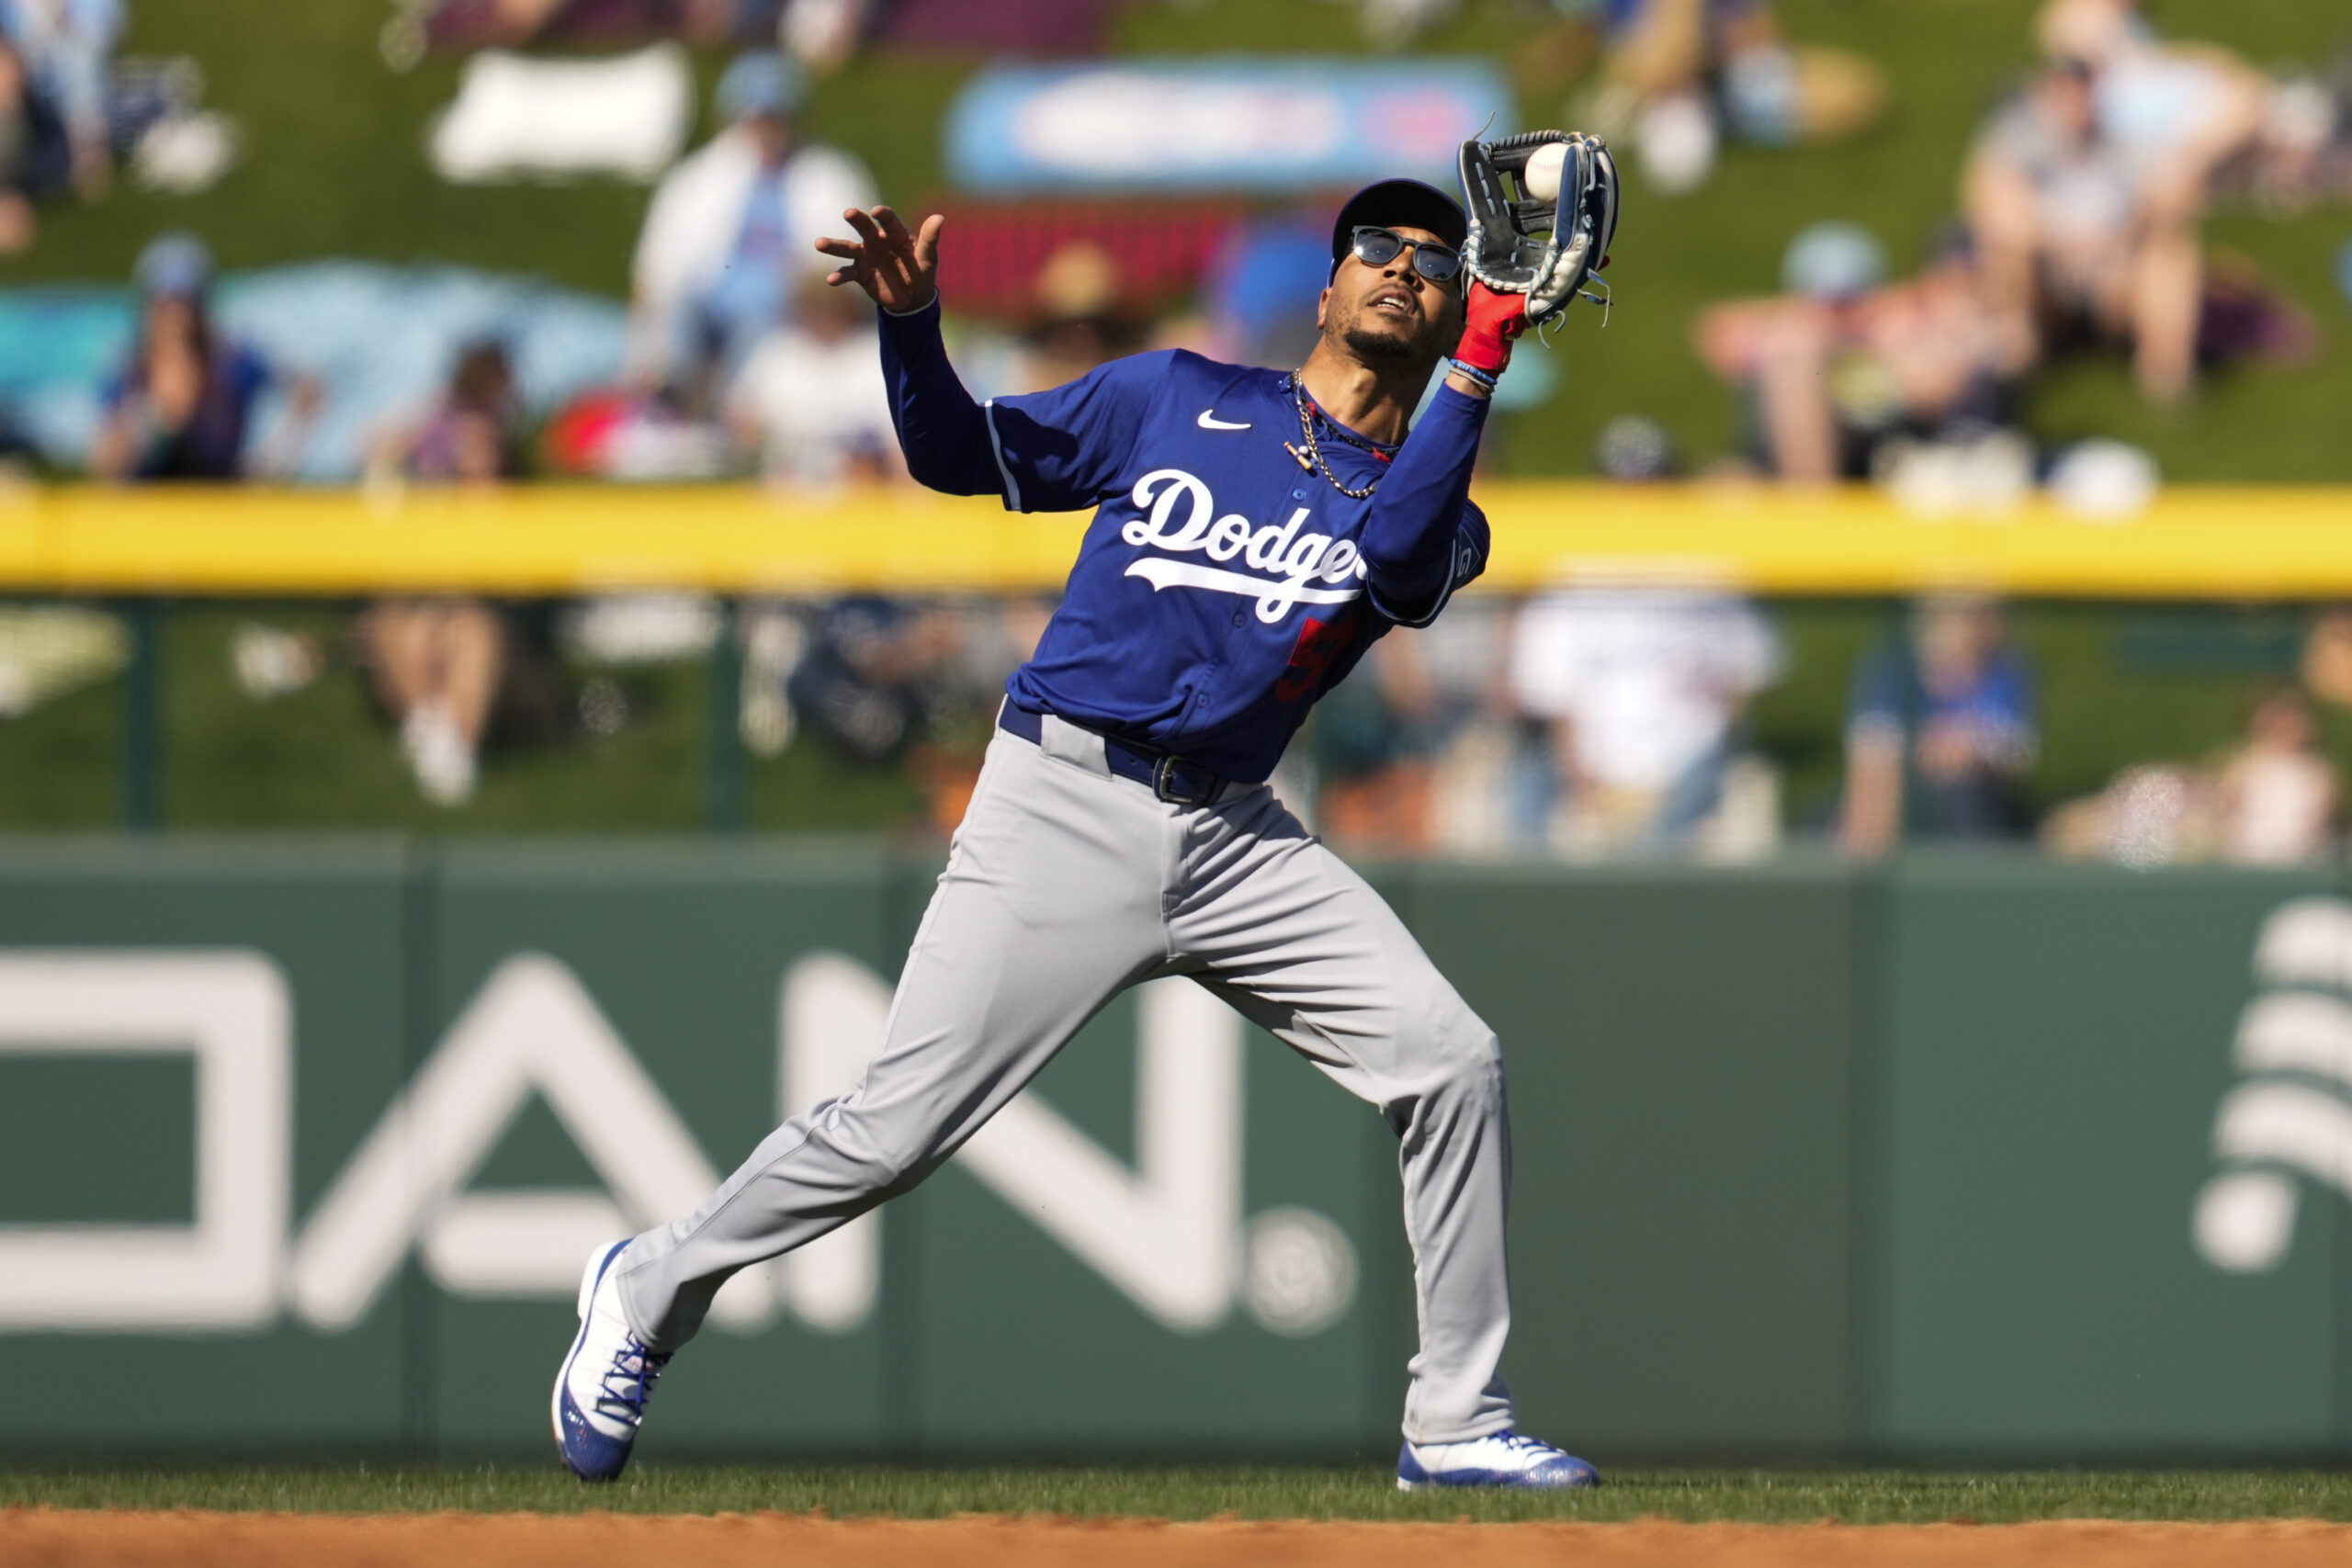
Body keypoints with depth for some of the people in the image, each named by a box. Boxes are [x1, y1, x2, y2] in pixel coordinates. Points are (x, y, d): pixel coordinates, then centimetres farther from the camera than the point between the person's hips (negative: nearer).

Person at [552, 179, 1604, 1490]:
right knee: (892, 1134, -7)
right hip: (1065, 811, -2)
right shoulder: (1179, 399, 9)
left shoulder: (1430, 509, 9)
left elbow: (1398, 559, -16)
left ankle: (1457, 1424, -2)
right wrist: (912, 325, -7)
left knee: (1451, 1062, -12)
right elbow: (964, 456, 10)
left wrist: (1477, 376, -22)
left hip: (1234, 842, 2)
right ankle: (651, 1295, 17)